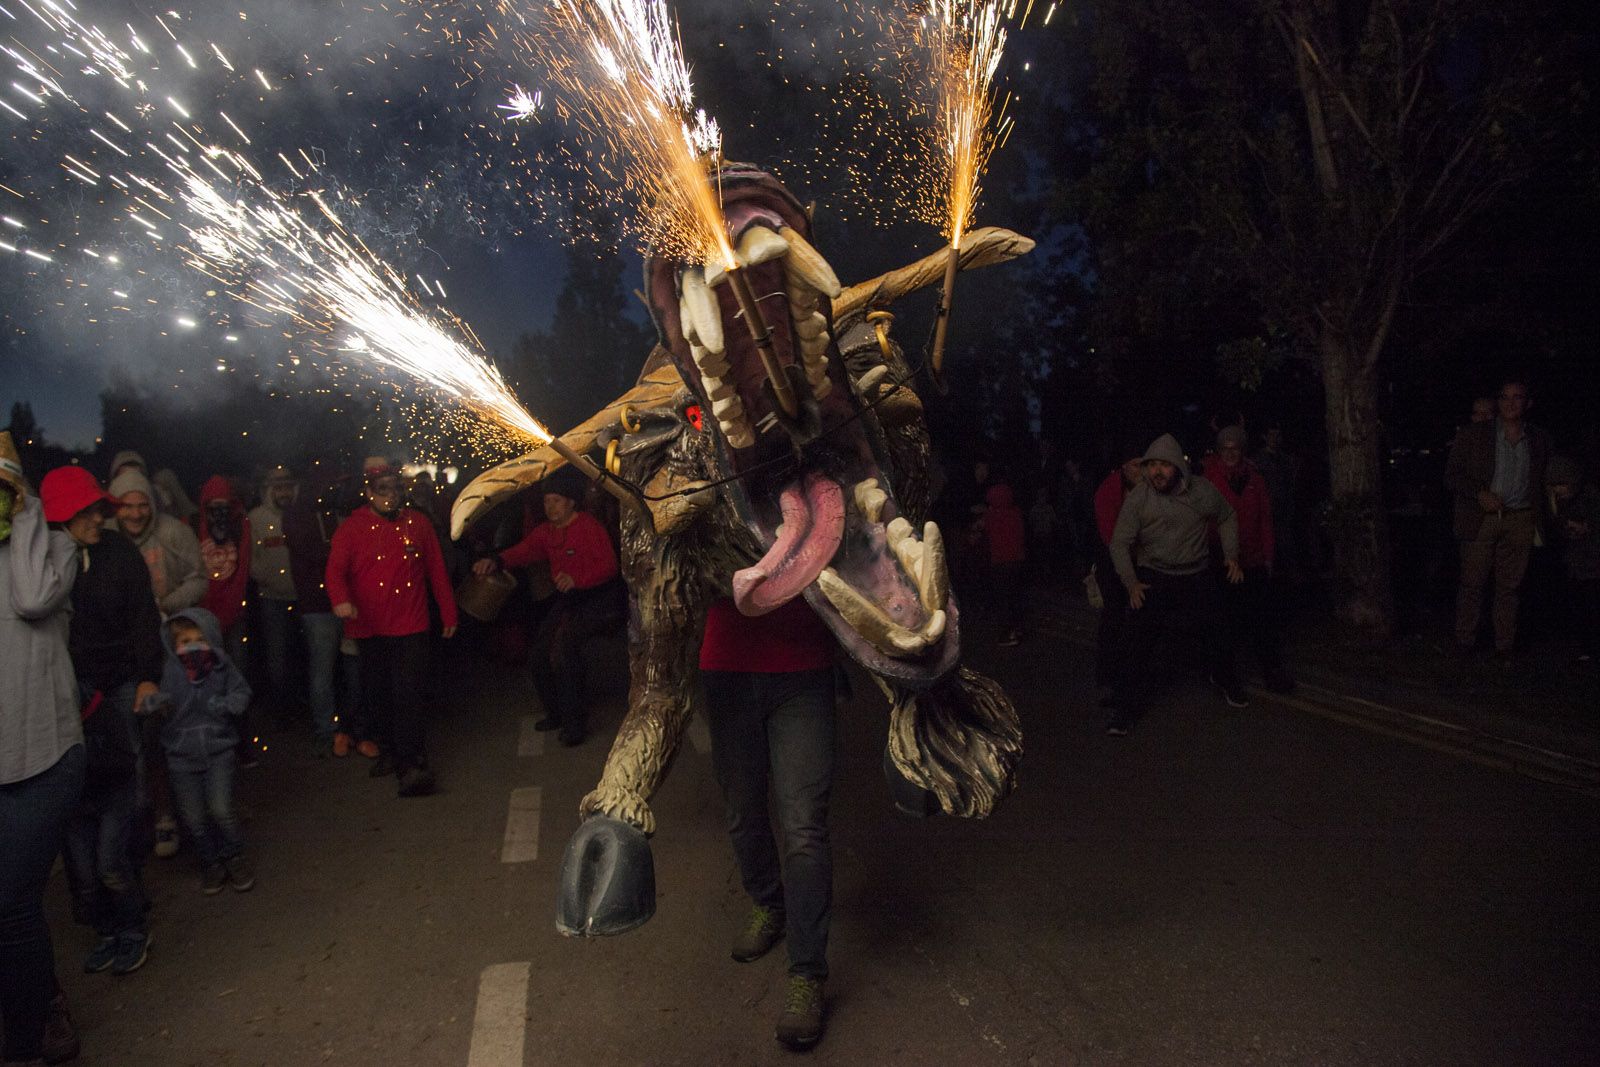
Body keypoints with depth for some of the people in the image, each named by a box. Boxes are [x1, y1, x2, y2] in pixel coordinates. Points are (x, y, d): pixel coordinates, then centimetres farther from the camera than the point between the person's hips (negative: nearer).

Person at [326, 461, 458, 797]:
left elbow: (436, 571, 8)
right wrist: (341, 599, -31)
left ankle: (412, 764, -4)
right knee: (377, 694, 14)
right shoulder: (352, 527, 0)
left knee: (407, 695, -8)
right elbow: (336, 569, -10)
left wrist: (448, 614, 10)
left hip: (410, 627, -1)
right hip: (369, 628, 1)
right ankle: (388, 749, 34)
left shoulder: (418, 523, 4)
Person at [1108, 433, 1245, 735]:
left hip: (1197, 577, 2)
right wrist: (1131, 583, -18)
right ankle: (1126, 710, 1)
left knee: (1218, 636, 14)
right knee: (1138, 644, -10)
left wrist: (1232, 555, 1)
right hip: (1152, 578, -2)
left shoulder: (1203, 490, -9)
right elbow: (1120, 543, -10)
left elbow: (1227, 518, 10)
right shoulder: (1137, 498, -14)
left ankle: (1226, 682, 46)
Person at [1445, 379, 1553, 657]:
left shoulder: (1539, 440, 11)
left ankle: (1504, 645, 13)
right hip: (1481, 519, -2)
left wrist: (1538, 520, 10)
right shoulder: (1472, 435, 2)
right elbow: (1451, 474, 2)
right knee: (1472, 583, 0)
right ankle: (1464, 644, 8)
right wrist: (1479, 494, -12)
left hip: (1520, 522, 2)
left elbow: (1541, 482, 19)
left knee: (1509, 585, 5)